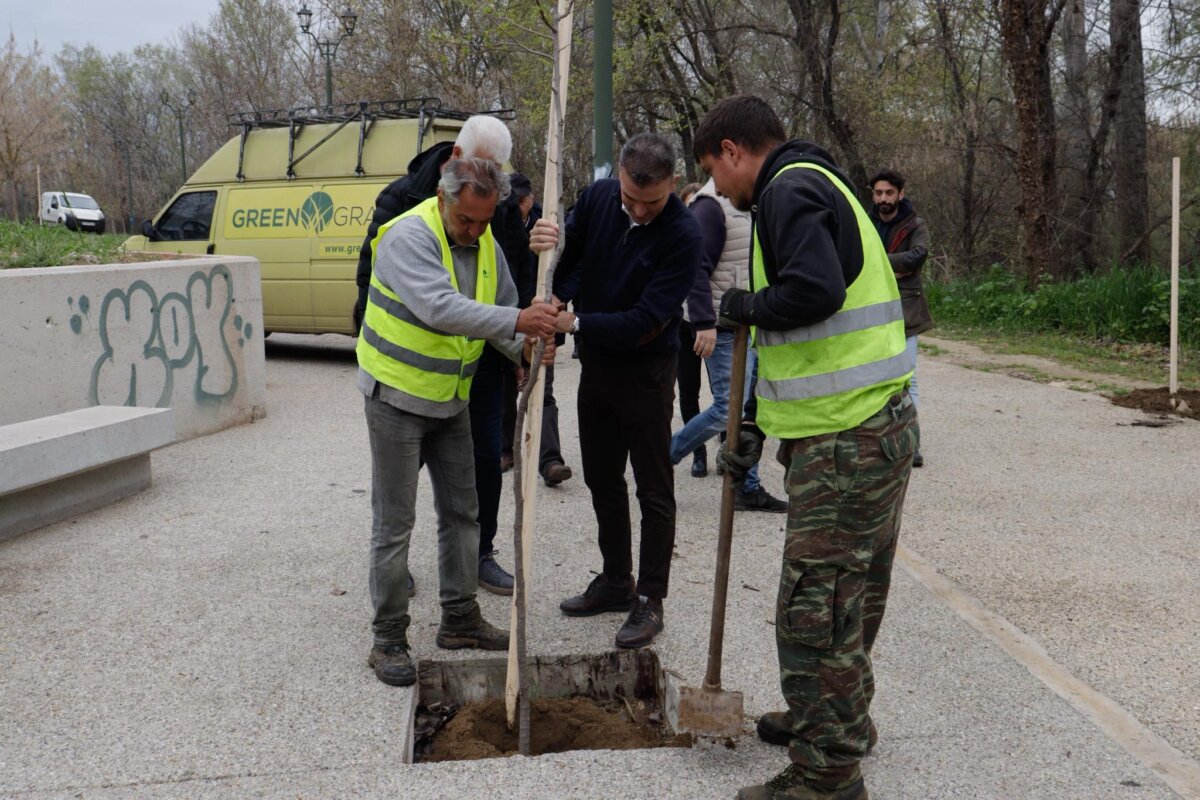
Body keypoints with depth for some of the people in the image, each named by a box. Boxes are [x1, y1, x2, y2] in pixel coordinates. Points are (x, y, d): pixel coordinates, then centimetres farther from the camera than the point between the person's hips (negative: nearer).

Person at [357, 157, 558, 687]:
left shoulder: (486, 245, 4)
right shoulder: (408, 236, -21)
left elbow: (503, 313, 8)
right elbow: (439, 307, -36)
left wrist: (527, 345, -14)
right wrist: (516, 321, -41)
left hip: (451, 400, 7)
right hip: (397, 398, -7)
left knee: (461, 510, 13)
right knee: (394, 522, -1)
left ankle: (460, 619, 28)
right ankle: (388, 639, 10)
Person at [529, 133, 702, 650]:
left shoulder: (682, 234, -23)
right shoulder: (597, 198, -7)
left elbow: (647, 322, -26)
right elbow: (567, 259, 3)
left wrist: (576, 323, -24)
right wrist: (544, 246, -21)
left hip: (646, 371, -6)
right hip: (595, 362, 6)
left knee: (654, 491, 3)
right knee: (602, 479, 17)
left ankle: (649, 601, 14)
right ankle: (616, 581, 32)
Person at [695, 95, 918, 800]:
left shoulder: (790, 189, -11)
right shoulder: (818, 185, 21)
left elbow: (815, 290, -31)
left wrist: (749, 306, -10)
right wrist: (756, 426, 24)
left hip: (844, 444, -11)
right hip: (877, 428, 11)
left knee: (812, 610, -3)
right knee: (849, 595, 23)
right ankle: (842, 720, 41)